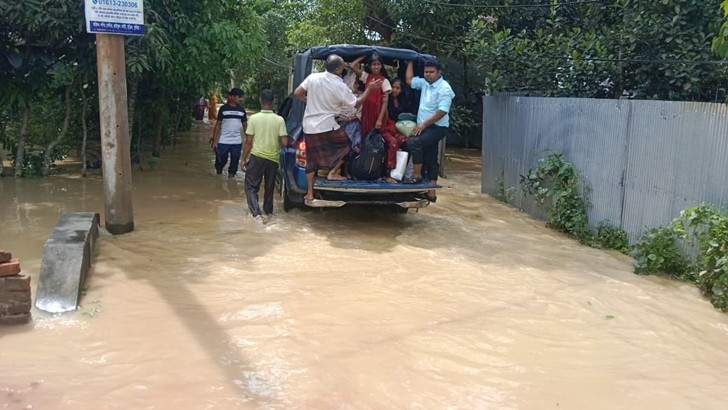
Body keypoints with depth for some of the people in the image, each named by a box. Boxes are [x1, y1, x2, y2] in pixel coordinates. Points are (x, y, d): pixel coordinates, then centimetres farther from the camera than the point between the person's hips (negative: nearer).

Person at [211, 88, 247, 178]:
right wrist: (215, 140, -6)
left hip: (237, 142, 3)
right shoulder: (223, 108, -4)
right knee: (221, 161, 5)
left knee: (234, 163, 6)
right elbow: (218, 125, -2)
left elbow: (245, 125, 11)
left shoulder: (242, 110, 5)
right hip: (223, 141, -3)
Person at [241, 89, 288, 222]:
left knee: (251, 186, 5)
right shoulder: (279, 120, -6)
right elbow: (285, 142, -8)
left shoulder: (254, 118, -8)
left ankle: (256, 213, -15)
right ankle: (268, 211, 34)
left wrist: (244, 159, 3)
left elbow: (248, 141, -7)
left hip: (257, 157, -2)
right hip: (273, 158, 2)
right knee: (269, 187, 20)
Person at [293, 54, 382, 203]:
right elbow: (357, 103, 0)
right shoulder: (340, 87, -12)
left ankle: (310, 193, 11)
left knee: (311, 158, 11)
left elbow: (297, 93, 2)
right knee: (346, 146, 21)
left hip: (309, 126, 4)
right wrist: (369, 88, 9)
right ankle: (333, 172, 11)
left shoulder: (313, 77, -3)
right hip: (327, 126, -4)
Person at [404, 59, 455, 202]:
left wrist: (423, 124, -22)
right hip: (424, 127, 8)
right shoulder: (424, 83, 10)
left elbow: (442, 111, -21)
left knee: (414, 142, -28)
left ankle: (417, 175, -14)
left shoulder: (444, 88, -13)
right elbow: (409, 80, 21)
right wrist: (410, 62, 18)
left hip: (437, 128, -8)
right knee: (430, 161, 9)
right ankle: (431, 192, 14)